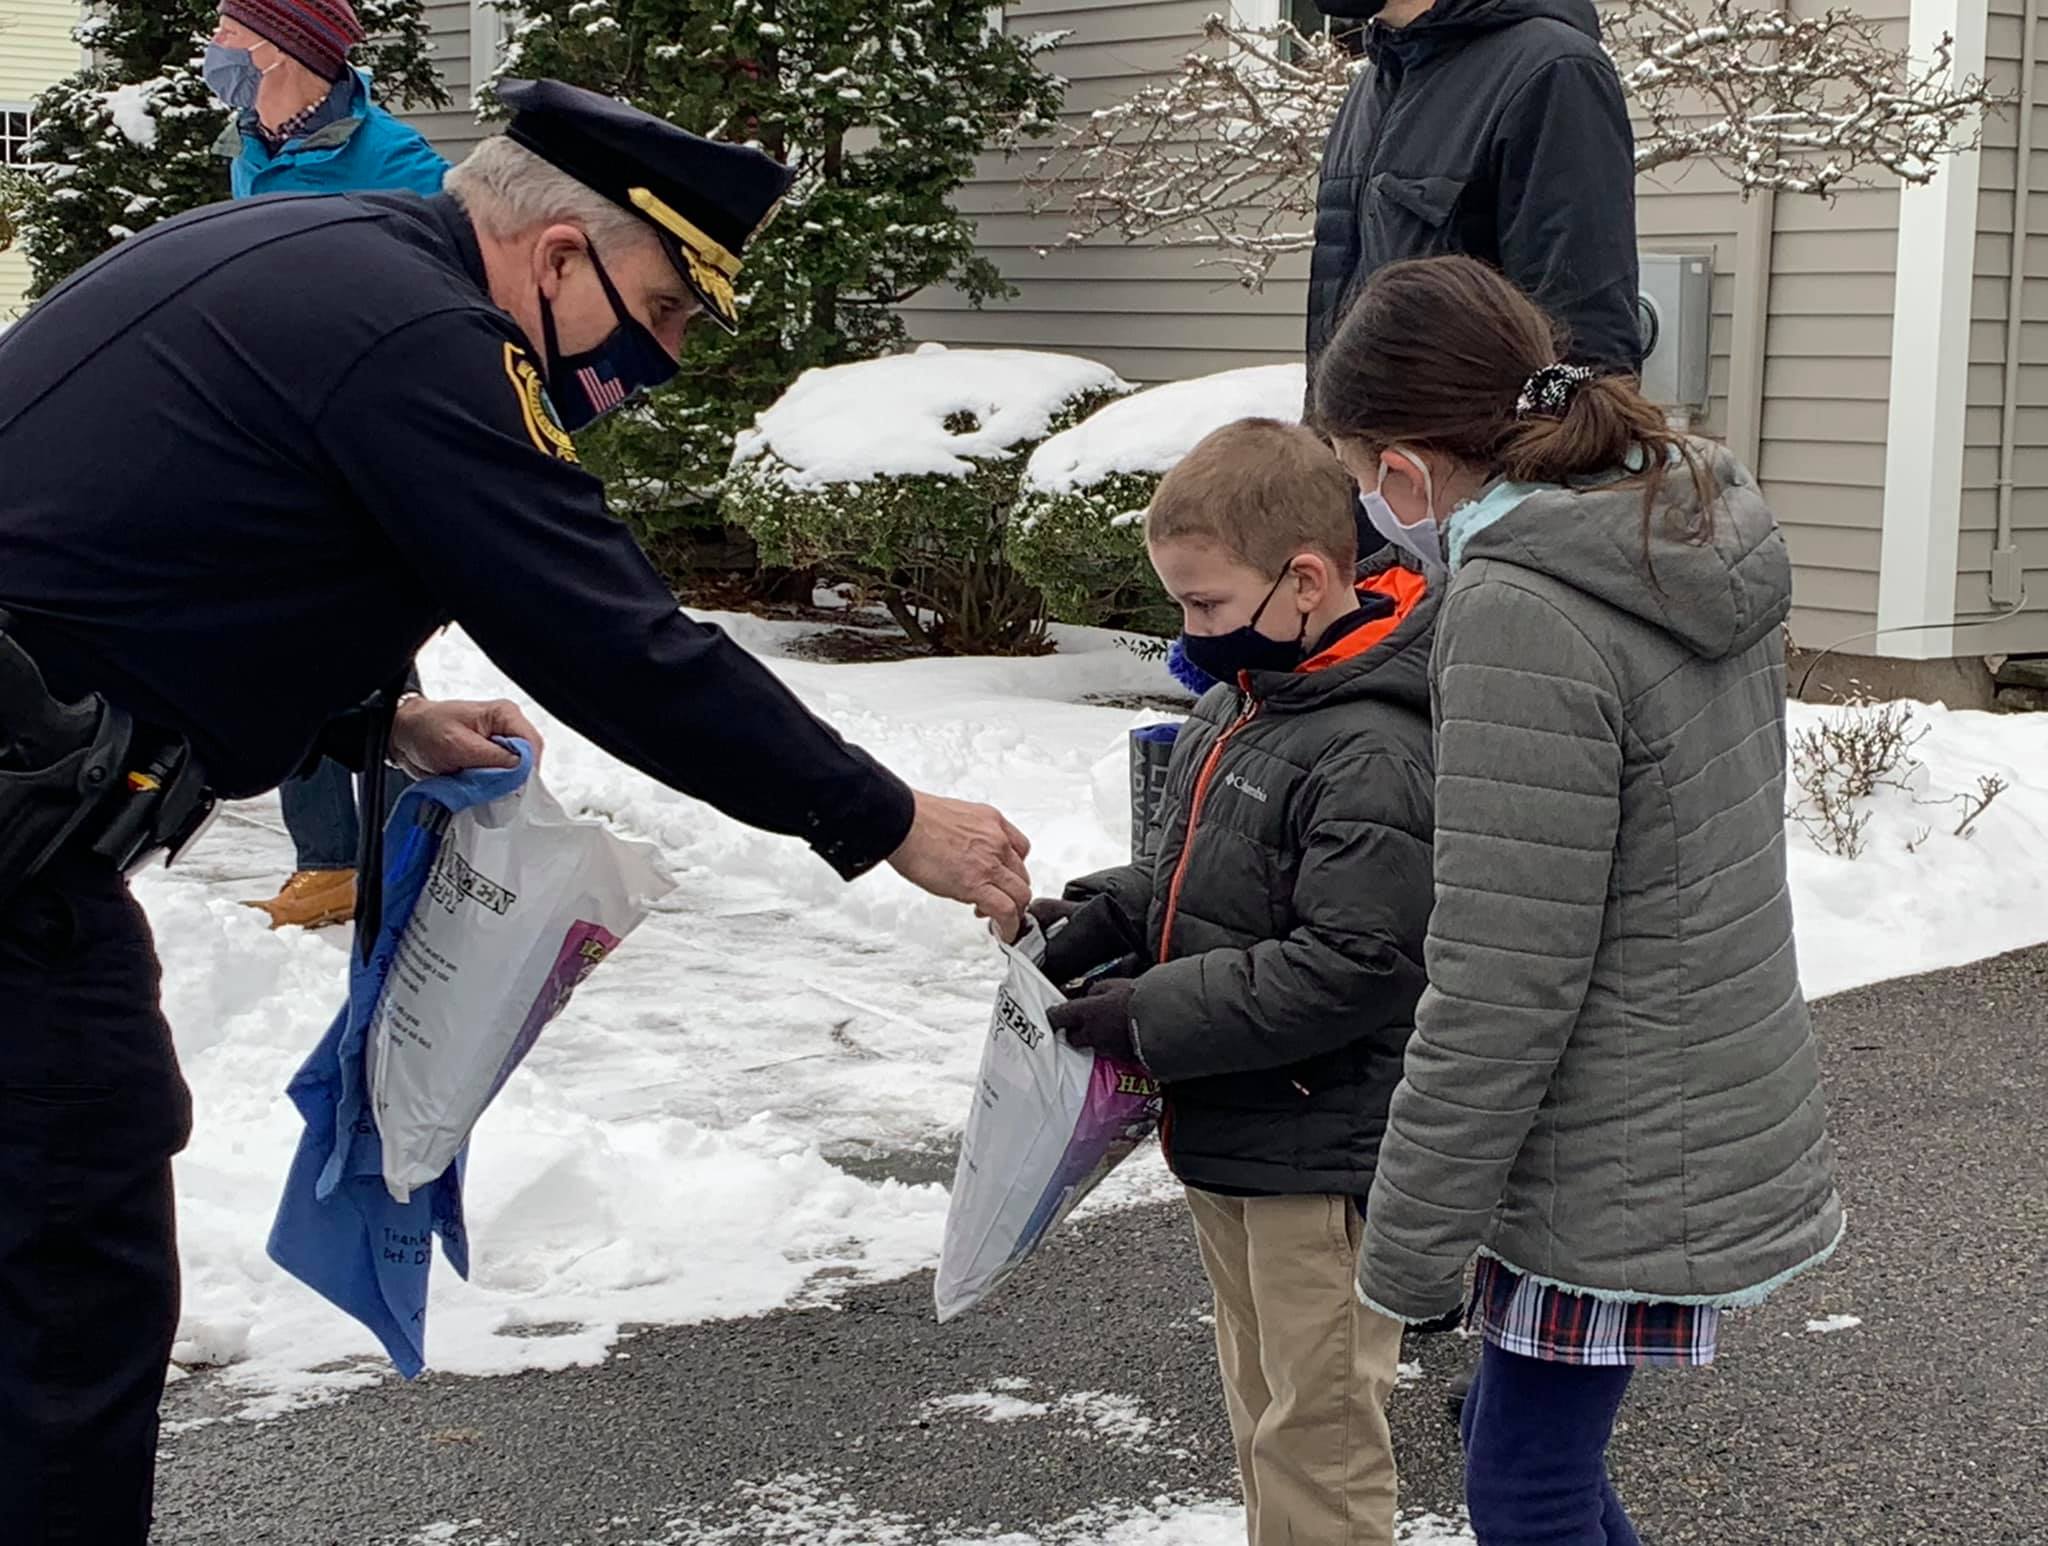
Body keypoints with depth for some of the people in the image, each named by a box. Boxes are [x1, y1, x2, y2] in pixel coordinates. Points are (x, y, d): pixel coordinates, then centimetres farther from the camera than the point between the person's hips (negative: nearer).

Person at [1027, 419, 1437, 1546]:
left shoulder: (1371, 756, -23)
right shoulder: (1239, 701, 6)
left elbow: (1354, 968, -27)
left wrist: (1154, 1016, -21)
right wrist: (1107, 917, 1)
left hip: (1319, 1156, -9)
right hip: (1227, 1134, 9)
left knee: (1316, 1432, 4)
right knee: (1261, 1410, 23)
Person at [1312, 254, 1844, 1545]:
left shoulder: (1522, 616, -23)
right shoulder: (1704, 539, 4)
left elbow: (1505, 983, -22)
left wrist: (1409, 1241, -13)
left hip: (1625, 1181, -9)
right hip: (1736, 1124, 9)